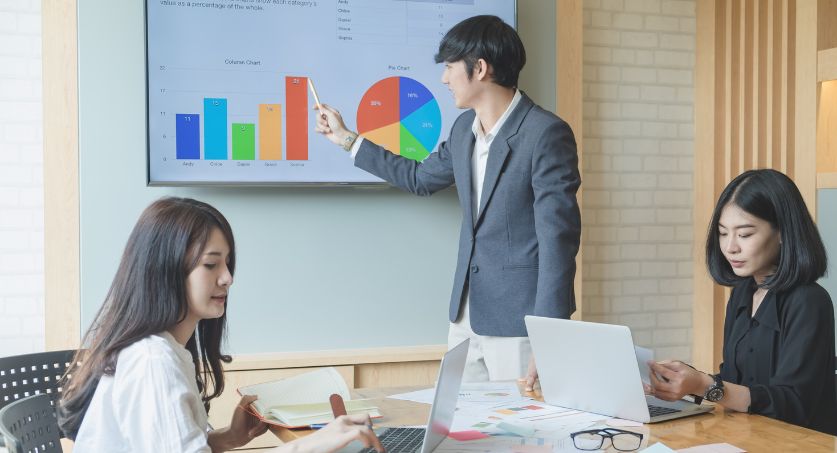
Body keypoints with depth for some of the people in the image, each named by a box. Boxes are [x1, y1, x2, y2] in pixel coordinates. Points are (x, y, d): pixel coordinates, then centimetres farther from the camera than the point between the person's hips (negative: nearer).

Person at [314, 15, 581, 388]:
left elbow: (557, 239, -18)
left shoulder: (546, 133, -15)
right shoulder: (464, 128, 8)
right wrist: (345, 138, 28)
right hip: (466, 316, 7)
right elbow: (420, 178, 26)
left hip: (518, 322, -7)